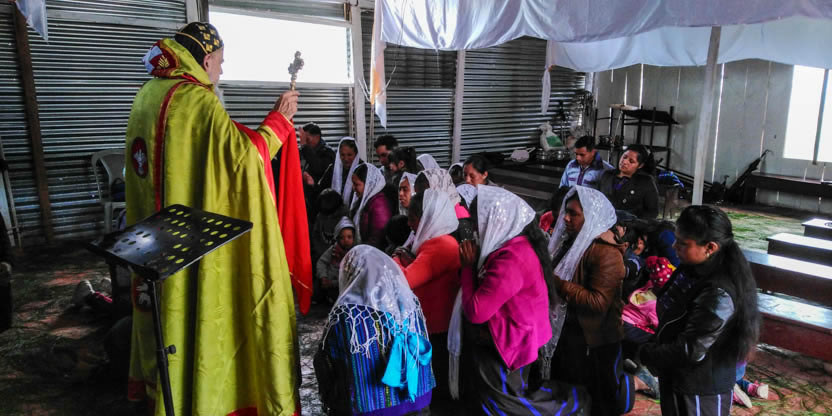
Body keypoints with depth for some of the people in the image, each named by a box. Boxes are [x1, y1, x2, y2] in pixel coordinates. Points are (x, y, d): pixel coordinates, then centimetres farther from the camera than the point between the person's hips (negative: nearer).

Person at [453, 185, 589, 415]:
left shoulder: (511, 259, -27)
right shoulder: (520, 245, 3)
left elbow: (475, 311, -25)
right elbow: (488, 293, 11)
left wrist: (468, 267, -14)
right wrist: (477, 263, -1)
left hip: (502, 352, -9)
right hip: (509, 345, 9)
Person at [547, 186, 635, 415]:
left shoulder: (607, 254, -22)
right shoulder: (571, 241, 5)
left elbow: (598, 302, -28)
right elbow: (557, 275, 20)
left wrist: (557, 283, -28)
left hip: (595, 342, -8)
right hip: (568, 333, 8)